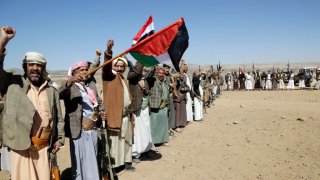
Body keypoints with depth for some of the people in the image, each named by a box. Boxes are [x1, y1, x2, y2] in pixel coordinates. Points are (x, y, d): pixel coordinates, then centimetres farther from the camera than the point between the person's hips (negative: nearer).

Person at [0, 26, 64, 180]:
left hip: (44, 147, 3)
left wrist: (59, 138, 9)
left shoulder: (52, 91, 12)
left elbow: (58, 118, 15)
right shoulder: (13, 84, 4)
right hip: (19, 146, -2)